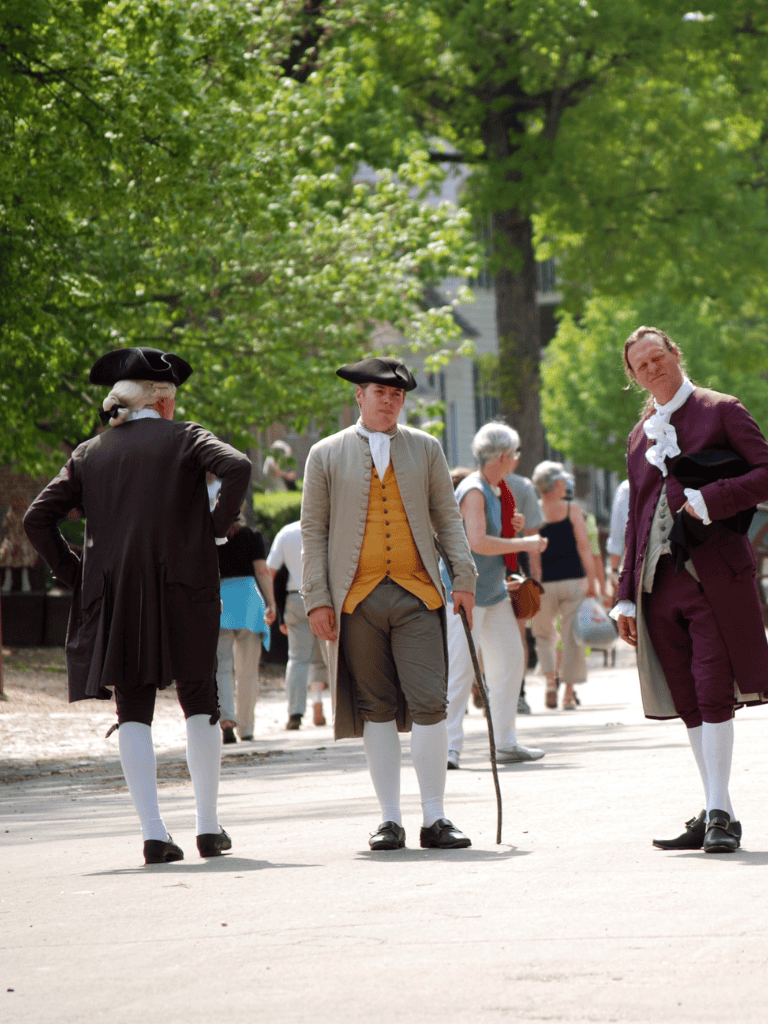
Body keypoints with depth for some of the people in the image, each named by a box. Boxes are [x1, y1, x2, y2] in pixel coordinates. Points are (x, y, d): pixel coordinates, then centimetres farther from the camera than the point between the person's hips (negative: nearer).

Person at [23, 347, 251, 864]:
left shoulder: (90, 453, 10)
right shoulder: (183, 437, 1)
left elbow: (38, 518, 4)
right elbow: (238, 467, -17)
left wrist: (74, 573, 10)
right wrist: (219, 526, -4)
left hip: (115, 600, 2)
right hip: (183, 590, -2)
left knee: (134, 711, 5)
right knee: (200, 704, 11)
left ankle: (154, 833, -3)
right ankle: (209, 827, 12)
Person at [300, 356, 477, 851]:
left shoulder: (426, 449, 13)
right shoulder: (327, 455, 8)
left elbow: (447, 517, 15)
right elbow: (313, 529, 8)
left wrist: (464, 577, 4)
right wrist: (316, 598, 0)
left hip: (417, 593, 1)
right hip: (357, 599, 0)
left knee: (429, 704, -8)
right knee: (376, 709, 2)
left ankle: (435, 819, -2)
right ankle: (391, 820, 7)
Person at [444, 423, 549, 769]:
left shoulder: (497, 489, 15)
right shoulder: (474, 491, -17)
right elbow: (478, 542, -28)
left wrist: (514, 526, 7)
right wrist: (524, 543, -21)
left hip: (494, 591, 10)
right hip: (465, 589, -10)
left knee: (510, 660, 10)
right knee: (461, 668, -13)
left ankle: (505, 743, 17)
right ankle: (448, 746, -14)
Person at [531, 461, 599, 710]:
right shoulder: (572, 509, -1)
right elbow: (584, 547, -5)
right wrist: (592, 582, -2)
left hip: (543, 584, 1)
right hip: (572, 580, -1)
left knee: (544, 636, 18)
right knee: (572, 638, 6)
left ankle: (550, 680, -2)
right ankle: (569, 694, 5)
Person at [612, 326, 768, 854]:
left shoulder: (721, 411, 2)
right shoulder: (642, 433, 19)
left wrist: (710, 498, -16)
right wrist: (627, 594, 17)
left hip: (713, 574, -6)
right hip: (659, 581, 6)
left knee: (713, 695, -11)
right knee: (688, 703, 5)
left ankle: (718, 815, -8)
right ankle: (717, 814, 11)